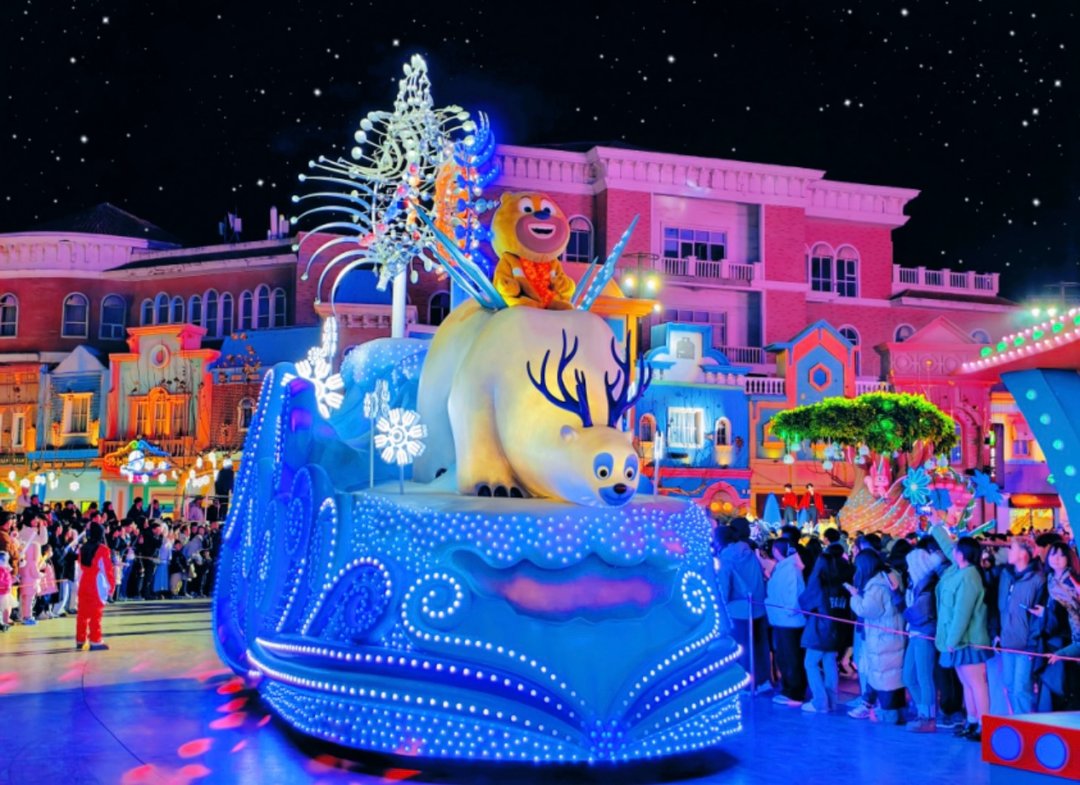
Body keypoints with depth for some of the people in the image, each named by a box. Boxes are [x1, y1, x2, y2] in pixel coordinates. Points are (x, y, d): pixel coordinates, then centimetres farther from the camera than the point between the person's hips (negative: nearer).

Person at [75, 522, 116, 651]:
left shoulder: (83, 548, 5)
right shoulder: (103, 549, -14)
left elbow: (81, 565, 13)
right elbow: (108, 569, -13)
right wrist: (111, 585, -4)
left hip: (84, 583, 6)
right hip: (97, 585, -6)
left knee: (83, 613, 12)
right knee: (96, 614, -3)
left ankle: (80, 640, 20)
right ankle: (95, 641, -2)